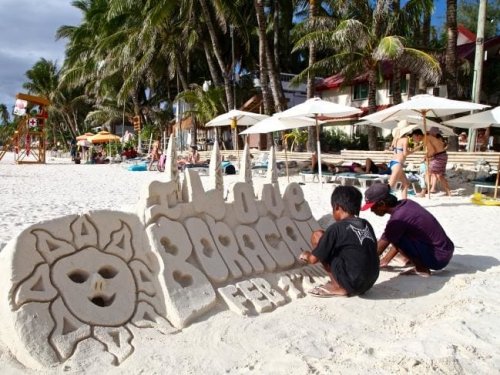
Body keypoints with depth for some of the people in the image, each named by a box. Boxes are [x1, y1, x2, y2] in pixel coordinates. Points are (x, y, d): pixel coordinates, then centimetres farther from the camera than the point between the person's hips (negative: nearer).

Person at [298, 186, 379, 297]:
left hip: (352, 283, -7)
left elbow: (313, 259, -5)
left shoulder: (336, 228, -10)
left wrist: (305, 255, 19)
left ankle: (338, 287, 3)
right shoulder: (367, 225, 8)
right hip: (369, 283, 7)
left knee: (317, 236, 0)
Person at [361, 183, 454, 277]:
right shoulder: (405, 203, 2)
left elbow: (378, 250, -13)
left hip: (438, 258, -9)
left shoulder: (397, 219, -23)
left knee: (396, 238, -17)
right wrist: (385, 260, 17)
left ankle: (422, 269, -4)